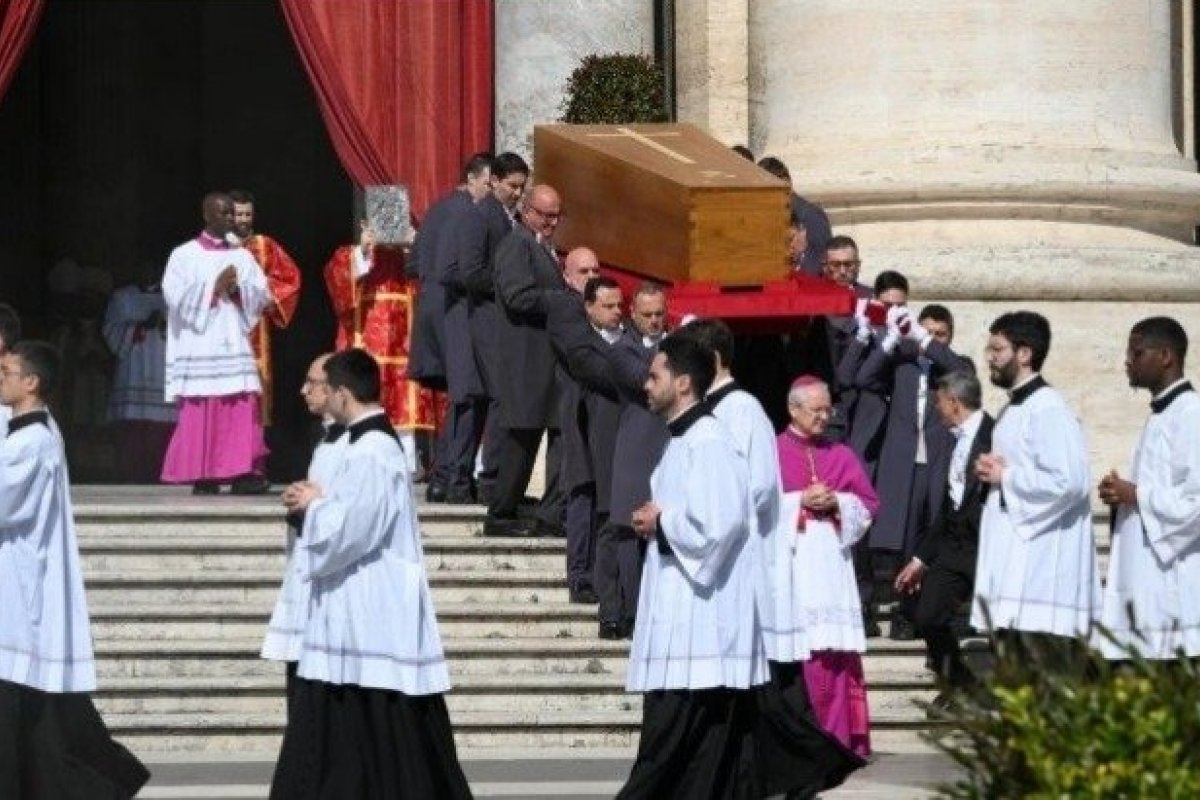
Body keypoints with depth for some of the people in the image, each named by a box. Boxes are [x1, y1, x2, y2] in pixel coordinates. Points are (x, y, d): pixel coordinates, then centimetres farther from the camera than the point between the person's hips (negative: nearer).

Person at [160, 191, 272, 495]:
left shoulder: (242, 256, 14)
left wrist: (237, 289, -9)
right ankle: (203, 476, -2)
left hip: (235, 343, 3)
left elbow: (263, 294, 8)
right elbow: (175, 296, -8)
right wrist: (215, 287, -10)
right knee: (201, 411, -5)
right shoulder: (184, 255, 3)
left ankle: (244, 472, -10)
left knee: (243, 409, -8)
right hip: (199, 344, -3)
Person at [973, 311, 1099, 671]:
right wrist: (992, 472, 7)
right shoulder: (1014, 410, 18)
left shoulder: (1047, 410, -13)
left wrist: (1006, 476, -12)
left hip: (1042, 570, -10)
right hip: (1013, 569, 10)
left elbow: (1069, 481, -23)